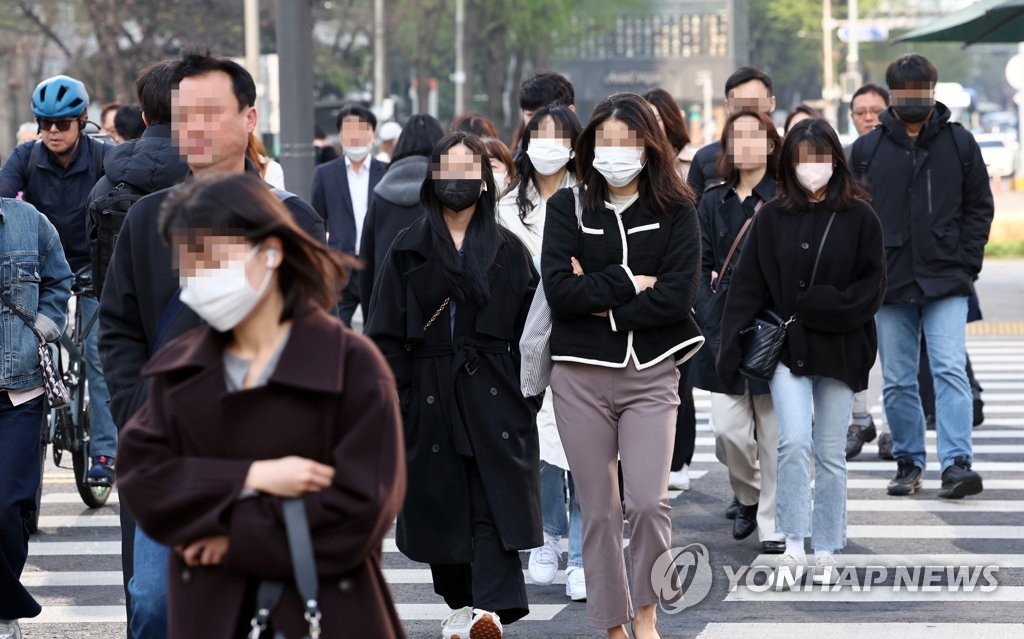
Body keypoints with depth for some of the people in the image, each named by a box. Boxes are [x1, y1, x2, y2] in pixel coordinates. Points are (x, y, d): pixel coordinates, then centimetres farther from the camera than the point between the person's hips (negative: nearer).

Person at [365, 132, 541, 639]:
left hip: (493, 394, -1)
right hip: (431, 396, 1)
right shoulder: (408, 251, 7)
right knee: (440, 502, 6)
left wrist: (529, 395, -3)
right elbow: (386, 333, 4)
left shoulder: (508, 250, 7)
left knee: (495, 501, -12)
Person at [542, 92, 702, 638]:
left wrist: (600, 298, -9)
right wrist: (630, 284, -10)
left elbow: (677, 296, -9)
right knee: (598, 510, 5)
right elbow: (559, 289, -7)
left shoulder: (675, 211, 3)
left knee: (649, 501, -15)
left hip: (650, 374, -1)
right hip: (580, 375, 1)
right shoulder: (567, 208, 6)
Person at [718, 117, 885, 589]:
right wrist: (733, 349, -7)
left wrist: (826, 305, -16)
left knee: (830, 453, 7)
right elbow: (747, 286, 1)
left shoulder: (858, 217, 0)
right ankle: (793, 548, -8)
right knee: (795, 442, -15)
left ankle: (826, 552, 16)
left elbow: (874, 284, -1)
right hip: (787, 349, 0)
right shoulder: (771, 218, 2)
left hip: (839, 351, 0)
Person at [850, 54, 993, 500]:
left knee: (950, 371, -12)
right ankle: (908, 463, 18)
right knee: (897, 381, 7)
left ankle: (956, 463, -17)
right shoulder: (867, 149, 5)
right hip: (889, 284, 2)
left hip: (946, 283, -2)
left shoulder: (959, 143, 5)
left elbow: (979, 207, 8)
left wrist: (967, 264, -1)